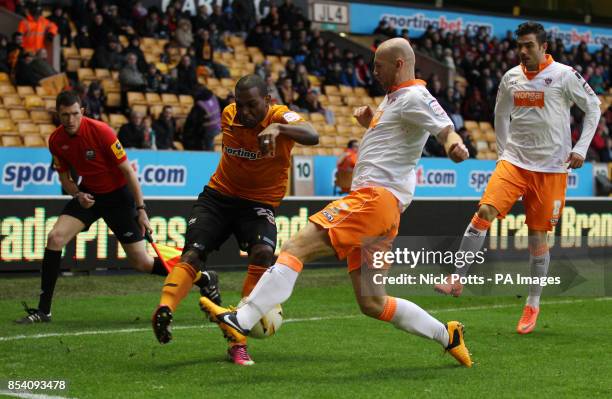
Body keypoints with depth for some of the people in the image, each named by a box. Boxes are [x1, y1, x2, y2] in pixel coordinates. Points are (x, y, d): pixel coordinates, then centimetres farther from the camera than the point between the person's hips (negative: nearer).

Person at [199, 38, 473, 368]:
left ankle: (240, 322, -23)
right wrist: (369, 122, 18)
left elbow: (446, 129, -18)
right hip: (378, 205, 11)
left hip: (375, 196, -11)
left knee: (297, 247, -18)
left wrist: (454, 144, -41)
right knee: (372, 304, 12)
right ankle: (448, 337, 17)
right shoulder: (393, 96, 25)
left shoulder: (414, 97, -6)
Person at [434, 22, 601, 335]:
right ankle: (457, 279, -12)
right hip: (514, 160, 3)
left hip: (551, 168, -3)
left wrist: (581, 148, -2)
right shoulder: (511, 77, 6)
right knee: (484, 212, -18)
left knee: (538, 236, 1)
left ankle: (533, 305, 15)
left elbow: (593, 107, 4)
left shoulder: (564, 75, -5)